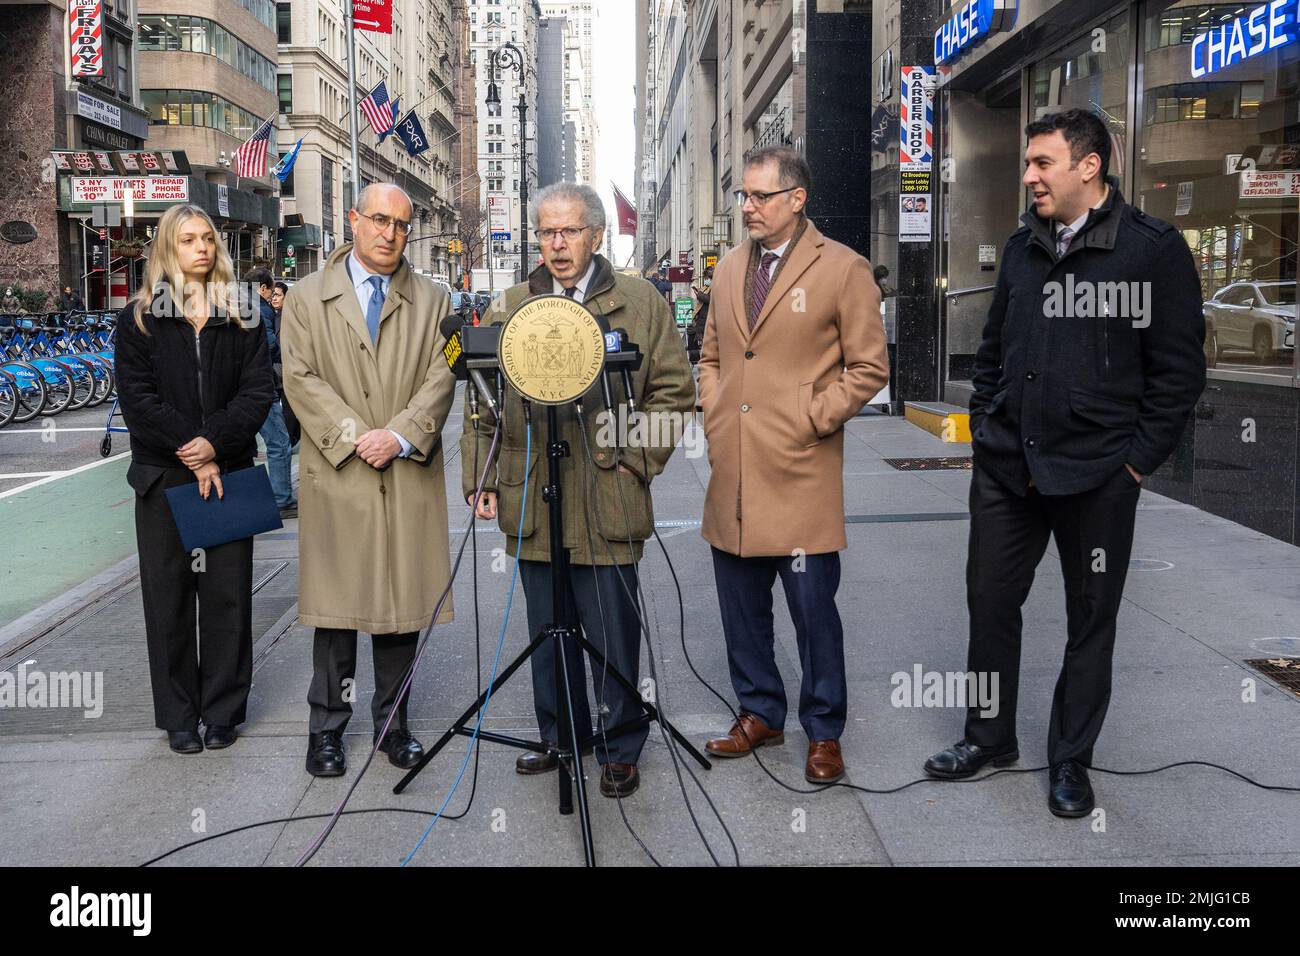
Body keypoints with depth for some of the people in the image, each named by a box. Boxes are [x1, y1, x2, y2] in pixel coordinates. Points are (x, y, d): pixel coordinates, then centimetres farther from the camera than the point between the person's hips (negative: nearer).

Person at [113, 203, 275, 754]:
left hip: (228, 472, 1)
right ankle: (178, 717, 15)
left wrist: (216, 442, -15)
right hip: (163, 476, 0)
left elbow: (259, 390, -1)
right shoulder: (140, 318, 5)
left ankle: (222, 712, 14)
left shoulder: (241, 317, 8)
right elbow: (137, 398, -4)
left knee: (227, 594, 3)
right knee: (169, 595, 4)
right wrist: (192, 455, -11)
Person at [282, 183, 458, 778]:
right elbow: (301, 378, -1)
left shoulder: (432, 301, 11)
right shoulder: (307, 297, 8)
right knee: (336, 604, 2)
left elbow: (440, 379, 2)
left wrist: (400, 436, -12)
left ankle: (392, 723, 19)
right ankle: (327, 728, 14)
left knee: (403, 602, 6)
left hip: (410, 475, 2)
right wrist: (355, 437, -12)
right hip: (337, 474, -1)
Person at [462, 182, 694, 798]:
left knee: (613, 636, 4)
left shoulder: (640, 302, 4)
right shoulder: (509, 306, 11)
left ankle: (619, 751, 21)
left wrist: (638, 459, -3)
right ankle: (558, 738, 30)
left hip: (607, 504, -3)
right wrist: (481, 480, 3)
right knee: (546, 632, 14)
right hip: (531, 502, 3)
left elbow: (674, 390, 5)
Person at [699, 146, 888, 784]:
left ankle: (823, 730, 18)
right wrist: (714, 414, 9)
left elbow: (869, 367, -4)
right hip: (732, 474, 6)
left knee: (814, 611, 2)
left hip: (799, 475, -6)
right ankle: (760, 713, 31)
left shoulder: (842, 269, -4)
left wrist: (811, 419, -10)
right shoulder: (731, 267, 13)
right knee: (741, 609, 14)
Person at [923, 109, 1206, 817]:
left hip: (1097, 477, -5)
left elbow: (1179, 367, -8)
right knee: (990, 601, 11)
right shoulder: (1023, 246, 9)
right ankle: (989, 737, 30)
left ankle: (1070, 761, 25)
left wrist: (1138, 459, -10)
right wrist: (985, 427, 11)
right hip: (1005, 467, 5)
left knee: (1091, 621, 9)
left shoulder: (1154, 249, -8)